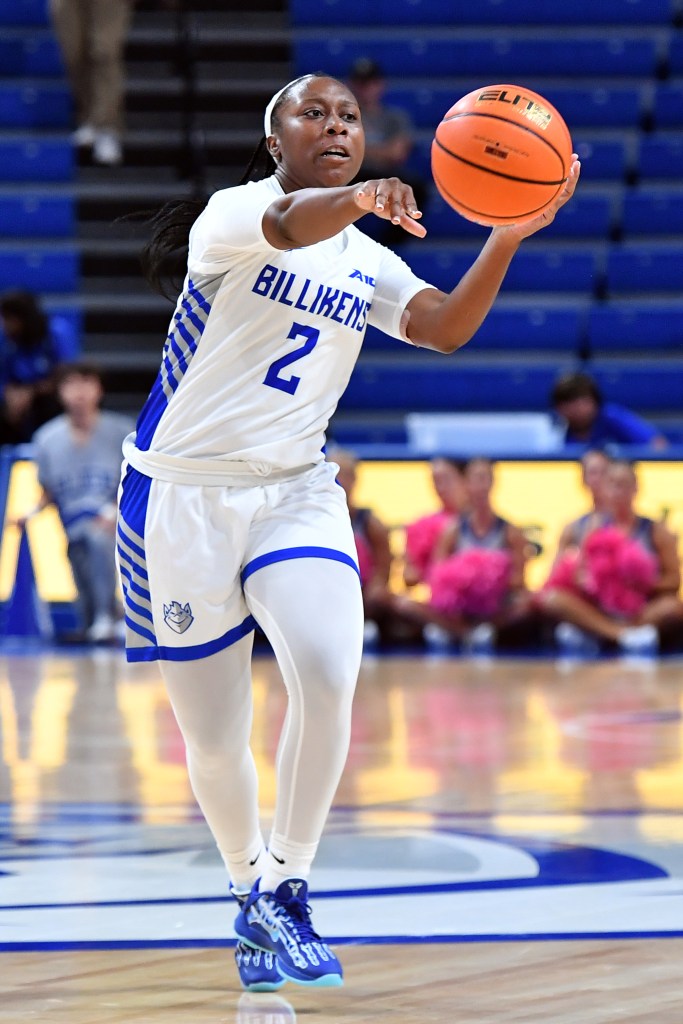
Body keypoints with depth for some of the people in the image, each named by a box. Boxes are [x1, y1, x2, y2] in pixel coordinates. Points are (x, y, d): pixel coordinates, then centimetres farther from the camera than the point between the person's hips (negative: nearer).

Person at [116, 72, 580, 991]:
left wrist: (508, 238, -26)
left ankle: (283, 897, -11)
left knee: (328, 675, -23)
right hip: (184, 492, -3)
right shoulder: (232, 213, -7)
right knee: (214, 739, 2)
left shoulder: (367, 262, 9)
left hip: (296, 493, 3)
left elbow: (446, 327, -9)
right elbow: (284, 226, -32)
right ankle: (250, 888, 29)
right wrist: (358, 199, -55)